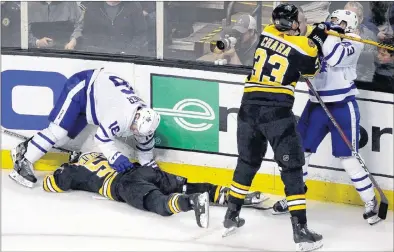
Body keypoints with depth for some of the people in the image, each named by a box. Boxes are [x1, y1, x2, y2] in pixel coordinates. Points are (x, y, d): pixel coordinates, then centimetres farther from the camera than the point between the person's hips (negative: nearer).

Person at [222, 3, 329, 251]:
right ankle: (300, 229, -4)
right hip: (277, 111, -5)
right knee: (292, 167, 0)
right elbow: (312, 68, 14)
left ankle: (231, 216, 29)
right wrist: (317, 38, 19)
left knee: (247, 162, 22)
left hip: (249, 108, 5)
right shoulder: (302, 47, -5)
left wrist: (316, 35, 25)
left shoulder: (266, 33, 8)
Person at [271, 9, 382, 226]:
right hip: (317, 105, 6)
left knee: (347, 157, -6)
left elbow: (335, 57, -27)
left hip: (342, 107, -6)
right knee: (300, 150, 8)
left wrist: (330, 32, -20)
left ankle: (371, 203, 7)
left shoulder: (354, 42, -9)